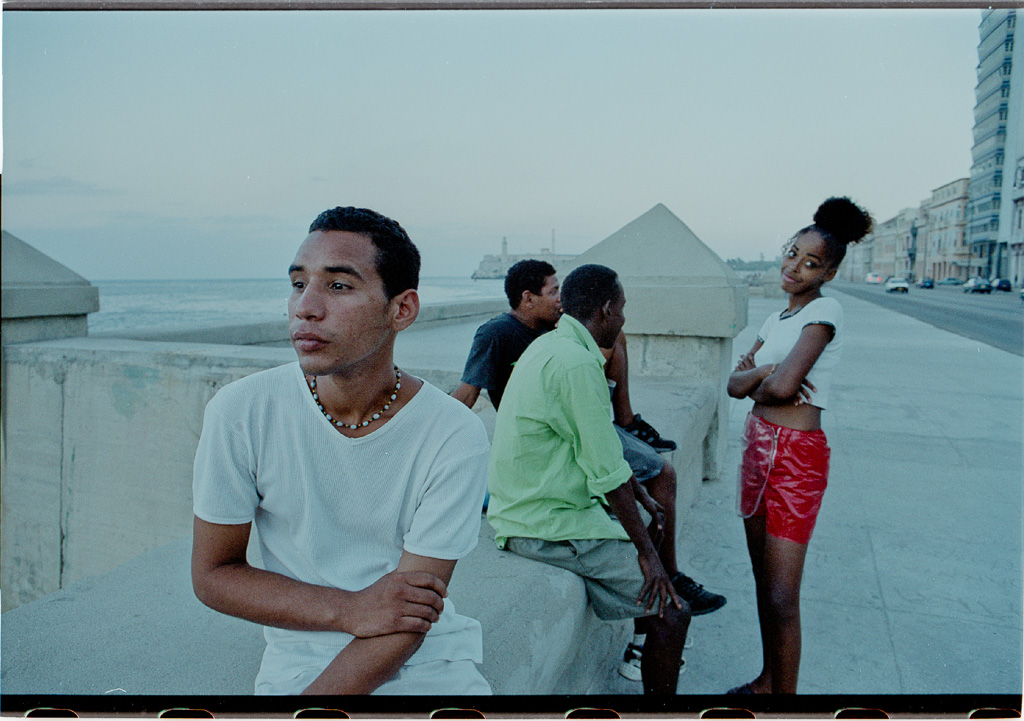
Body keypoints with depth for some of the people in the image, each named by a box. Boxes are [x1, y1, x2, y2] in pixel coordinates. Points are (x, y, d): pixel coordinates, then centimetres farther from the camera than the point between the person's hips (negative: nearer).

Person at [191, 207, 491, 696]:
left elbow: (408, 619, -11)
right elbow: (212, 575, -2)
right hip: (298, 662, 1)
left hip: (428, 660, 0)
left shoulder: (456, 435, -15)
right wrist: (348, 610, -15)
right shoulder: (240, 412, -10)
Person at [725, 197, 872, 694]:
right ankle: (767, 681, 32)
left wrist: (759, 384, -2)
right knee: (763, 581, 17)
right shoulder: (777, 319, 13)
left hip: (797, 455, -8)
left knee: (781, 597, -5)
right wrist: (767, 374, -14)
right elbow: (735, 383, 5)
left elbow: (783, 385, -22)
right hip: (758, 445, 8)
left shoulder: (825, 310, -11)